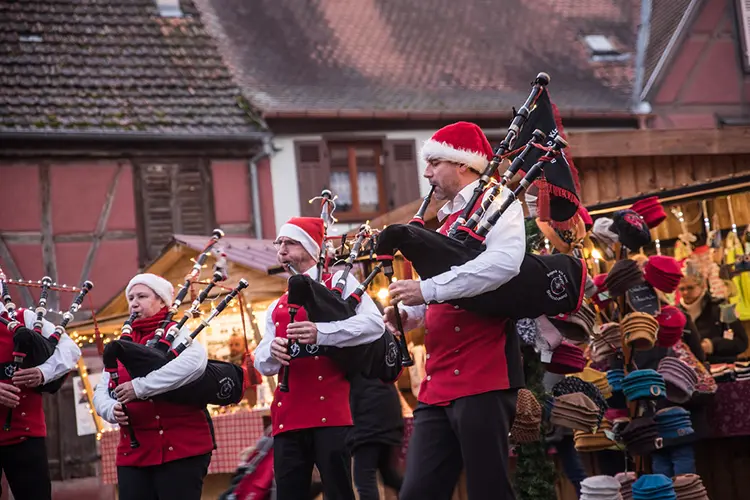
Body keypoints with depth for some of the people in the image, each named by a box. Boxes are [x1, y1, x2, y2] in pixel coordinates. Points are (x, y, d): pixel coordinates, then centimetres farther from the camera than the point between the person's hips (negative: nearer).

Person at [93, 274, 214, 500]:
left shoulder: (175, 333, -1)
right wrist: (112, 410, -11)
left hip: (181, 448, -6)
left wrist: (139, 387, -26)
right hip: (133, 453, 6)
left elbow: (195, 361, -23)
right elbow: (101, 392, 13)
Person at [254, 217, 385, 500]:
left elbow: (375, 324, -9)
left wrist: (320, 333, -23)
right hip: (287, 416, 6)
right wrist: (273, 351, -6)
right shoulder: (277, 307, 24)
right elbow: (261, 362, 20)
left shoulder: (339, 282, 6)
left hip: (330, 411, -6)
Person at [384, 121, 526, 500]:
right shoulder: (449, 220, 23)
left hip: (483, 375, -9)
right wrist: (410, 315, 8)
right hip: (439, 381, 9)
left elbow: (504, 262, -23)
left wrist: (427, 289, -22)